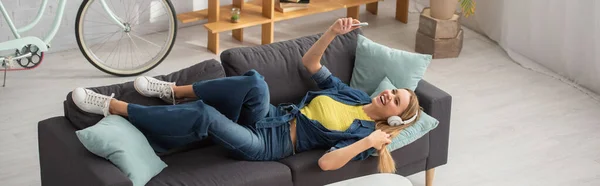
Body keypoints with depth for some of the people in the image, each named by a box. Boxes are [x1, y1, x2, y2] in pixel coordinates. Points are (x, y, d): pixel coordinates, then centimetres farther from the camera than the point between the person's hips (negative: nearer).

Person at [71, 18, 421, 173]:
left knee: (205, 114, -28)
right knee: (256, 82, -28)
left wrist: (369, 143, -25)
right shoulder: (354, 94, 14)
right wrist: (333, 32, 0)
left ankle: (112, 106, -19)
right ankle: (173, 92, -11)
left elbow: (326, 163, -22)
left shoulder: (363, 133, -6)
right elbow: (310, 62, 14)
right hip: (268, 118, 6)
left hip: (268, 144, -6)